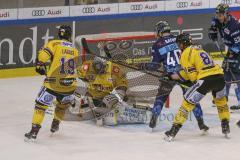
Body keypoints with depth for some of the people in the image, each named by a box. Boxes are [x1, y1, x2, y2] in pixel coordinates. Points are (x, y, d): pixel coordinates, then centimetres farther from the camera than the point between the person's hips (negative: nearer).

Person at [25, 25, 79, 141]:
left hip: (53, 83, -4)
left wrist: (40, 65, 1)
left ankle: (34, 132, -6)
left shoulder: (55, 44, 0)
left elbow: (43, 53, -16)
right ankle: (55, 124, 40)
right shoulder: (74, 50, 14)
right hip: (70, 84, 4)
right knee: (63, 103, 32)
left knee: (41, 104, 2)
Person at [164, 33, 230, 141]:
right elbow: (188, 71, 28)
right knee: (221, 100, 34)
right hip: (219, 76, 7)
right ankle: (226, 127, 33)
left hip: (205, 79, -7)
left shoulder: (186, 53, 1)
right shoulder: (198, 49, 27)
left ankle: (173, 131, 0)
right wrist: (172, 76, 30)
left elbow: (192, 75, -6)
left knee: (187, 103, 2)